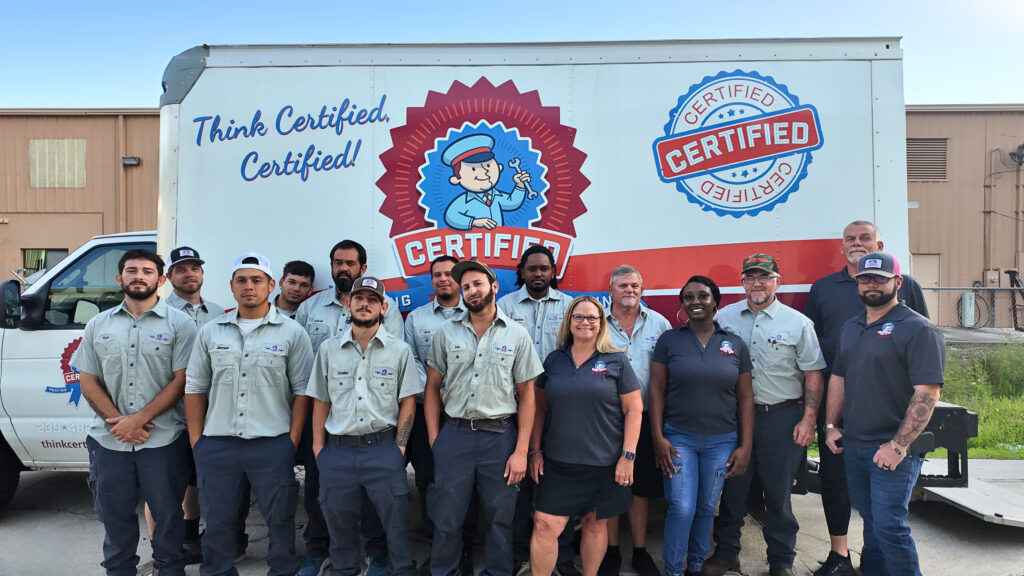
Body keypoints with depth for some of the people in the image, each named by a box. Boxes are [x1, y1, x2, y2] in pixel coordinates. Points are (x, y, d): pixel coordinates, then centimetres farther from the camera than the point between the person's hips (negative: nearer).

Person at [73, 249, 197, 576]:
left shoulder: (179, 324, -2)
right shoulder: (99, 325, 9)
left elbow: (180, 381, -7)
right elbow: (89, 383, 7)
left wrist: (137, 420, -13)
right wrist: (119, 422, -7)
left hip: (163, 440, -3)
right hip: (109, 440, 3)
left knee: (167, 513, 6)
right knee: (115, 514, 14)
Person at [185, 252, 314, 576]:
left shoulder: (292, 333, -1)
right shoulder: (210, 332, 8)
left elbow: (302, 391, -1)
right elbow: (194, 388, 11)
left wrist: (292, 440, -7)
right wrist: (196, 441, 5)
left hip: (272, 446, -2)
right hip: (216, 445, 3)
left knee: (280, 519, 7)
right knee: (217, 520, 13)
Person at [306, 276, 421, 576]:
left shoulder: (399, 350, 1)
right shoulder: (328, 349, 7)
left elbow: (408, 401, 2)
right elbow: (320, 401, 9)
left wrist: (399, 447, -5)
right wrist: (318, 447, 3)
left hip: (383, 448, -2)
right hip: (337, 451, 2)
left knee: (396, 519, 2)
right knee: (339, 523, 12)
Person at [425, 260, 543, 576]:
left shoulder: (517, 335, 0)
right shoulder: (446, 333, 3)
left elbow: (526, 394, 0)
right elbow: (432, 387, 7)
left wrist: (521, 451, -5)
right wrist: (434, 440, -2)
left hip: (501, 436, 0)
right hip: (454, 434, 1)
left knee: (500, 519, 10)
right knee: (446, 518, 9)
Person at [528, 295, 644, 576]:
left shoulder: (617, 361, -1)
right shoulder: (553, 360, 6)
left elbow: (634, 409, -2)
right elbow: (540, 408, 10)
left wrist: (628, 456, -7)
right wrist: (535, 451, 6)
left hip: (603, 463, -1)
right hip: (557, 463, 2)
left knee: (596, 523, 12)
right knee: (544, 525, -5)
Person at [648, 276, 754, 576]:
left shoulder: (735, 344, 3)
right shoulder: (669, 340, -1)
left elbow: (745, 397, 3)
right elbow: (657, 390, -2)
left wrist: (745, 446, -1)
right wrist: (658, 438, -8)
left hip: (722, 441, 2)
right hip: (678, 438, -2)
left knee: (707, 508, 12)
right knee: (681, 509, -4)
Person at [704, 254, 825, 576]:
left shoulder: (797, 323, -1)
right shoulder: (724, 318, 4)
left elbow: (813, 374, 1)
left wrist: (809, 420, -6)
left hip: (782, 417, -2)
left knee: (778, 492, 7)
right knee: (732, 488, 10)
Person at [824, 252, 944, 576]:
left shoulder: (917, 329, -12)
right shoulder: (850, 328, 12)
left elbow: (928, 393, -17)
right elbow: (837, 379, 19)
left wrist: (898, 445, -20)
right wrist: (830, 425, 10)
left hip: (893, 450, -7)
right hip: (853, 445, 7)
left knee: (889, 526, -5)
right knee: (870, 521, 17)